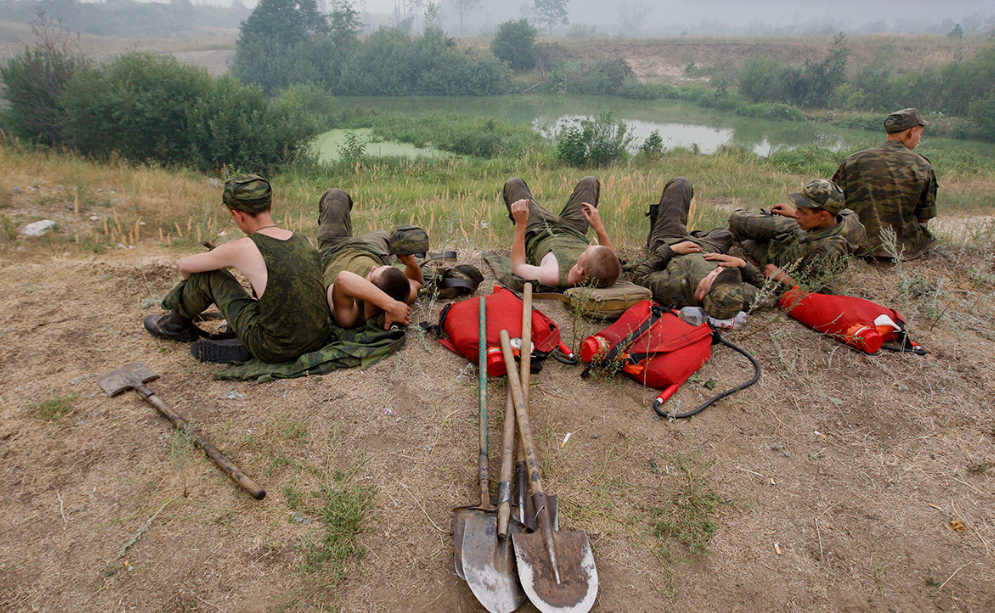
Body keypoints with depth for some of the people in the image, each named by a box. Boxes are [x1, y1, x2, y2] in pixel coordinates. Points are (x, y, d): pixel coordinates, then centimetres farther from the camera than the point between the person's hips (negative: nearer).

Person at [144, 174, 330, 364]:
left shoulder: (243, 248, -12)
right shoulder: (305, 241, 3)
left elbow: (184, 265, 8)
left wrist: (193, 282, 31)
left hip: (274, 350, -5)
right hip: (318, 340, 5)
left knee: (209, 275, 10)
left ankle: (175, 325, 38)